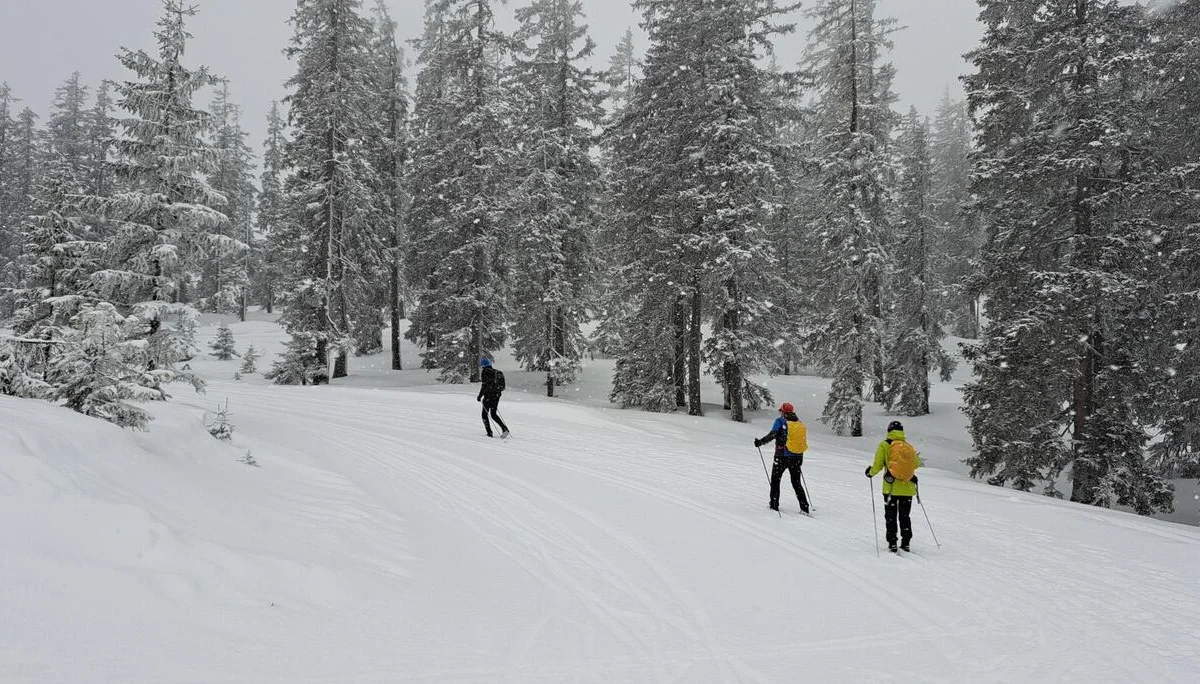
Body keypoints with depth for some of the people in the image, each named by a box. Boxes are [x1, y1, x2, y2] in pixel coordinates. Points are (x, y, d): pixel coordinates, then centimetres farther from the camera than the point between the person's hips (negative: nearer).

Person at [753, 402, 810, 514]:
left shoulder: (780, 421, -5)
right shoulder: (800, 423, 8)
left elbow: (773, 434, -17)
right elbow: (804, 440, 14)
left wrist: (761, 442, -9)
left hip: (782, 456, -4)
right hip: (797, 457, 4)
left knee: (775, 480, 12)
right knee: (797, 483, 14)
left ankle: (774, 505, 11)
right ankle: (804, 508, 8)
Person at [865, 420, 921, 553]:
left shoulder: (884, 445, -6)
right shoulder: (909, 446, 3)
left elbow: (878, 465, -9)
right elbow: (916, 464, 11)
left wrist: (870, 472, 10)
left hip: (891, 488, -3)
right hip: (907, 488, 3)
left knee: (891, 517, 7)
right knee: (905, 517, 15)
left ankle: (892, 543, 2)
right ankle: (906, 543, 14)